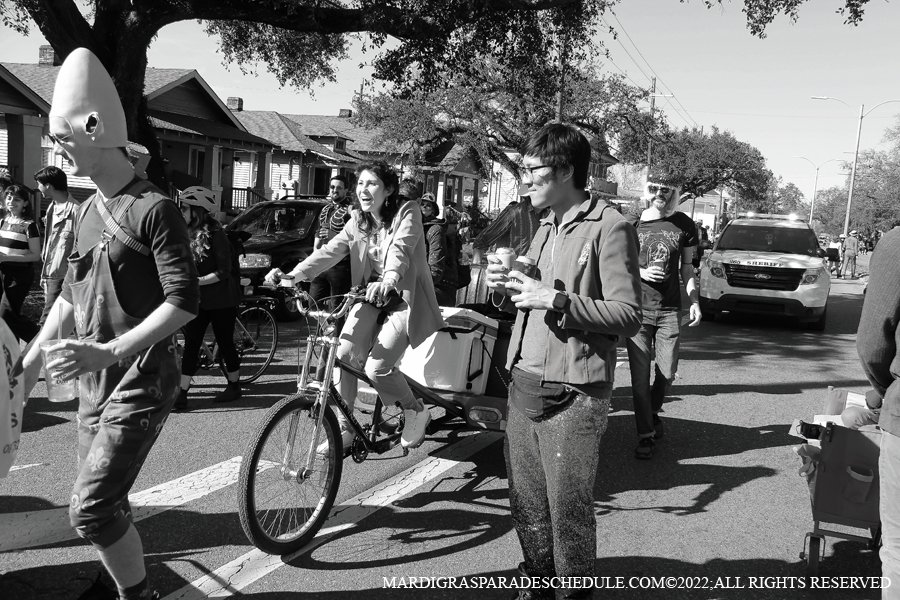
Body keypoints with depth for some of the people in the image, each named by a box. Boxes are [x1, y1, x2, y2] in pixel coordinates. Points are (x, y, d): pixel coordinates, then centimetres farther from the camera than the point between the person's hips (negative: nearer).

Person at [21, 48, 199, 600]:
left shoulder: (154, 209, -14)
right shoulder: (89, 211, 11)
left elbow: (185, 301, -21)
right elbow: (71, 294, 20)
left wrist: (111, 351, -26)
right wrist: (33, 358, 20)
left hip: (142, 379, -8)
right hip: (95, 382, 8)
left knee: (92, 507, -11)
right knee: (104, 503, 14)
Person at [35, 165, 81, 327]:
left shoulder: (74, 210, -16)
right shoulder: (52, 207, 12)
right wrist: (45, 272, 17)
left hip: (62, 275, -9)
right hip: (50, 273, 9)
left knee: (48, 321, -9)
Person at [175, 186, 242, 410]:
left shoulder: (215, 234, -14)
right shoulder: (188, 234, 7)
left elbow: (224, 271, -18)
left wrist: (197, 281, -24)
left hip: (220, 299, -6)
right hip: (197, 299, 6)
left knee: (224, 342, 6)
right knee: (190, 344, 2)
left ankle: (234, 386, 23)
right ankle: (181, 393, 4)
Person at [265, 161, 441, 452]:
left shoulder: (407, 212, -10)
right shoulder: (357, 221, 5)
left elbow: (401, 249, -30)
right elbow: (330, 251, -7)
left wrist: (388, 280, -51)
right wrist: (293, 274, -24)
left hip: (404, 298, -5)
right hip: (371, 296, 5)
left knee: (376, 367, -18)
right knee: (345, 354, -15)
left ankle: (416, 412, 10)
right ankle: (343, 428, 1)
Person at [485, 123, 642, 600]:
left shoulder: (609, 228, -10)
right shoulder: (545, 228, 17)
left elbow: (628, 317, -15)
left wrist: (555, 300, -21)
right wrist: (511, 283, 6)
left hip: (572, 397, -7)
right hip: (524, 386, 8)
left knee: (569, 509, 3)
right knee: (526, 503, 16)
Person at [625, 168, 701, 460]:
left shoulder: (684, 225, 6)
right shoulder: (631, 223, 2)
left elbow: (687, 266, 14)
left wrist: (695, 300, 4)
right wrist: (640, 272, -11)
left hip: (670, 310, 1)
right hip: (637, 308, -1)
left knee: (667, 372, 5)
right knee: (640, 375, -1)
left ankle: (653, 411, 35)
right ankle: (646, 435, 10)